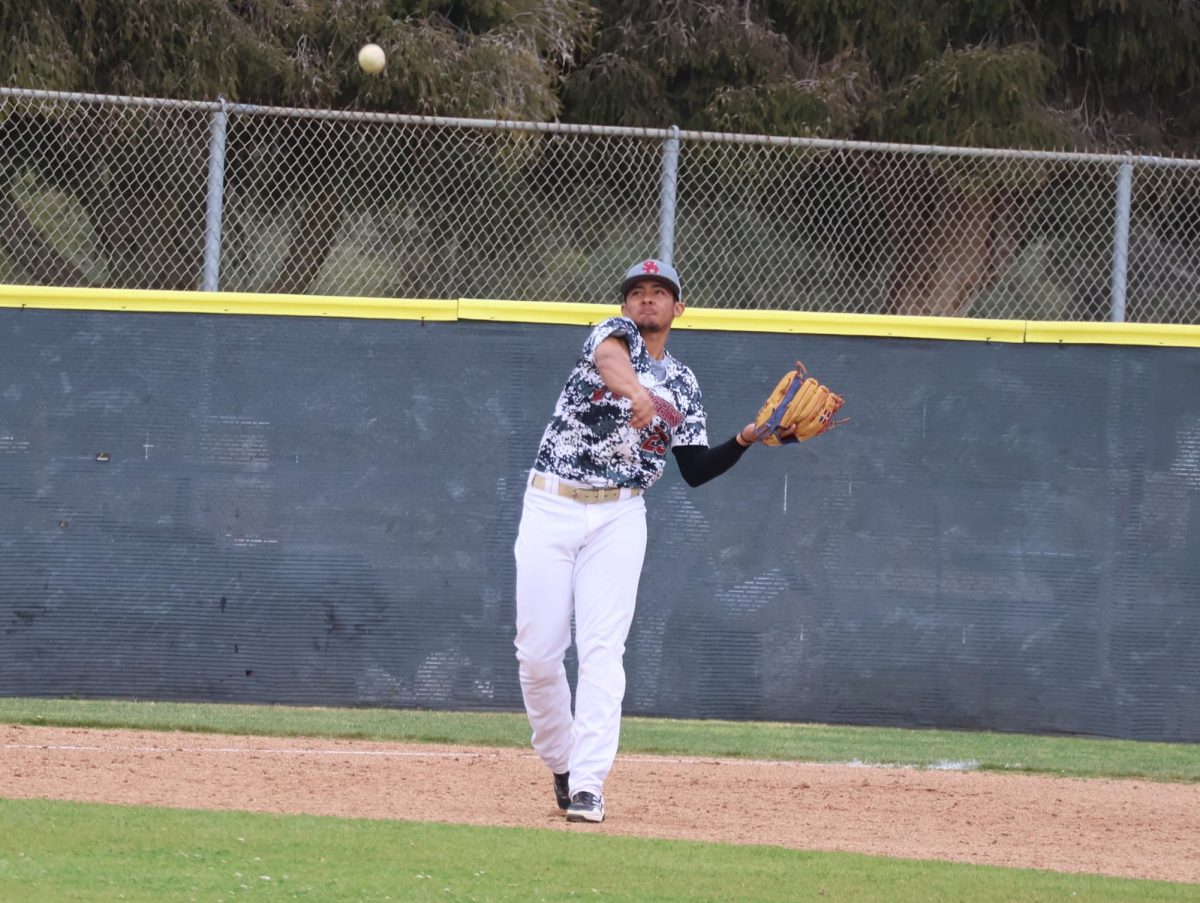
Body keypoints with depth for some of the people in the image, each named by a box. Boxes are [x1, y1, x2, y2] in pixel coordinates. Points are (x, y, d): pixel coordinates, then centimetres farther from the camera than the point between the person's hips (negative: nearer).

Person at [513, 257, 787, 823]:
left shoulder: (683, 386, 13)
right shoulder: (615, 334, 0)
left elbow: (695, 471, 10)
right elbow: (610, 356, -26)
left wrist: (744, 441, -8)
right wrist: (635, 391, -49)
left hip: (617, 520, 2)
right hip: (550, 506, -2)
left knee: (602, 649, -11)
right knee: (537, 650, -3)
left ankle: (588, 786, -16)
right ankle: (560, 763, 18)